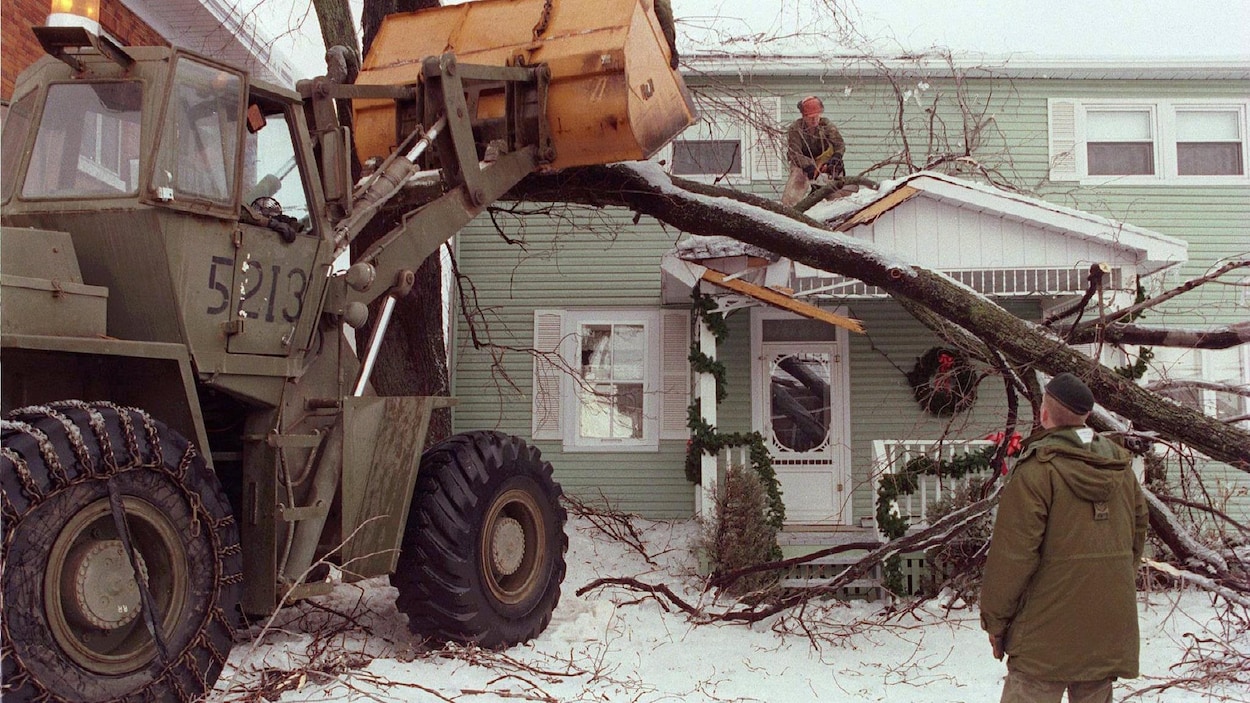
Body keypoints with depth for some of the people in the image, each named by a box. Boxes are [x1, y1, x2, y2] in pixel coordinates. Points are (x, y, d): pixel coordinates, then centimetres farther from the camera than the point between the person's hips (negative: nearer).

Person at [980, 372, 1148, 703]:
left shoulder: (1037, 468, -13)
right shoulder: (1121, 468, 9)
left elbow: (1012, 553, -15)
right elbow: (1137, 535, 17)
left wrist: (994, 620, -6)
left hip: (1049, 631, -7)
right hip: (1110, 629, 7)